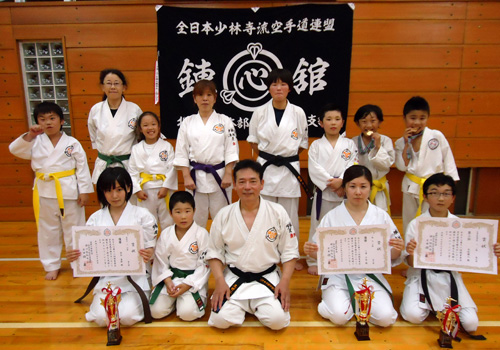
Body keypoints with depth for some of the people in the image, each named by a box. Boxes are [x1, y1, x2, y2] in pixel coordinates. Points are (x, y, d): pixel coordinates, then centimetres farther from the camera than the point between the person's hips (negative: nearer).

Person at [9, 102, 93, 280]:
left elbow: (82, 167, -5)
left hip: (69, 191, -3)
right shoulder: (36, 142, 3)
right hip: (44, 191, 3)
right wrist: (29, 136, -21)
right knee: (48, 230, 13)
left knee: (73, 228, 9)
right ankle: (52, 266, 29)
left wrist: (84, 191, -7)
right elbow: (15, 150, -6)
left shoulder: (72, 143, -5)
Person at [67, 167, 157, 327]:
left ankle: (134, 301, 13)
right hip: (106, 279, 2)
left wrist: (148, 254, -25)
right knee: (102, 318, -19)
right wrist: (74, 256, -15)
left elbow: (151, 246, -1)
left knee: (128, 316, -22)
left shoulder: (142, 215, -1)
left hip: (135, 277, -2)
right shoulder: (95, 218, 7)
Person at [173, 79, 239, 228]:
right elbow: (181, 152, 4)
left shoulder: (225, 121, 2)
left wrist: (228, 175, -7)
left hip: (219, 176, -1)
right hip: (196, 177, 1)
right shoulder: (187, 123, 5)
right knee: (196, 218, 8)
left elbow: (231, 150, 0)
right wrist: (187, 177, -3)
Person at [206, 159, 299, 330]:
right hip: (233, 278, 1)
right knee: (221, 319, -19)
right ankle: (243, 305, 16)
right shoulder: (224, 215, -3)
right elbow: (214, 252, 4)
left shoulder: (278, 213, -6)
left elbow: (289, 251, 0)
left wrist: (285, 281, -10)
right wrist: (220, 281, -8)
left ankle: (256, 305, 14)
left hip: (268, 278, 0)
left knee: (278, 319, -21)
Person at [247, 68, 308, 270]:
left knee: (290, 215, 9)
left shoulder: (298, 113, -2)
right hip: (265, 169, 0)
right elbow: (253, 141, 12)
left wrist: (287, 157, 5)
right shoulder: (260, 113, -2)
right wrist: (266, 158, 5)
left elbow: (303, 143, 9)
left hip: (289, 169, 0)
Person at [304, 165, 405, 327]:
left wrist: (397, 250, -18)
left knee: (385, 317, -19)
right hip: (338, 275, -1)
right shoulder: (332, 216, -1)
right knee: (339, 315, -23)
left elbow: (391, 255, 4)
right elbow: (319, 252, 0)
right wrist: (311, 250, -22)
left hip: (370, 276, 2)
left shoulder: (381, 216, 2)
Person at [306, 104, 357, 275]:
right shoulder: (316, 145, 3)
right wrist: (331, 184, -15)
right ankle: (313, 261, 21)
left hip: (344, 192, 1)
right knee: (318, 227, 6)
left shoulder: (349, 144, 6)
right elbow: (314, 169, -7)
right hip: (322, 192, 0)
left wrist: (341, 181, -20)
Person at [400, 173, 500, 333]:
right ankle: (427, 303, 13)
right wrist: (411, 253, -29)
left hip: (450, 277, 2)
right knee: (413, 315, -22)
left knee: (471, 323, -12)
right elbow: (411, 263, -7)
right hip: (422, 277, -2)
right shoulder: (415, 225, -8)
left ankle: (442, 307, 19)